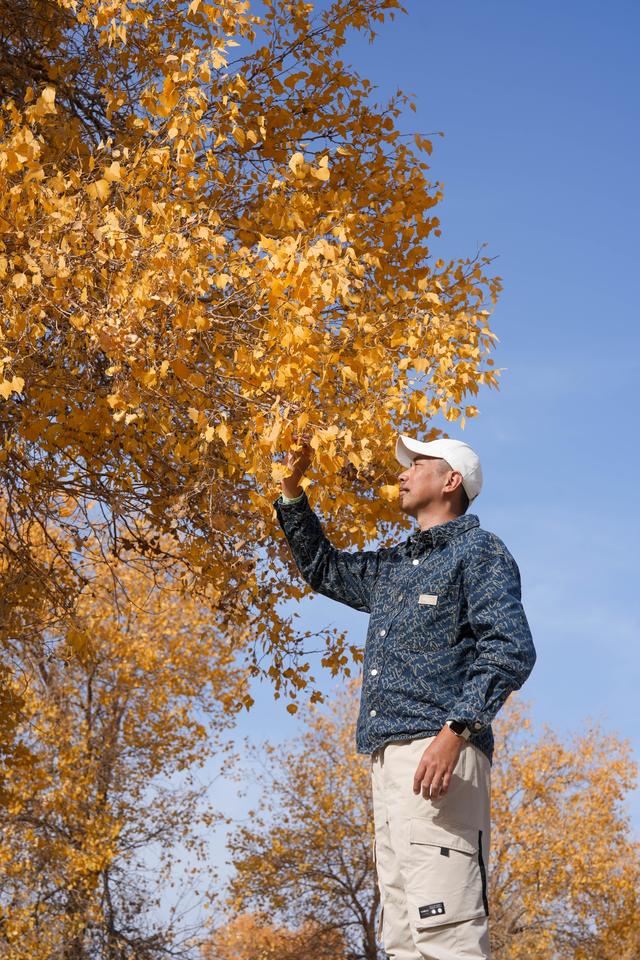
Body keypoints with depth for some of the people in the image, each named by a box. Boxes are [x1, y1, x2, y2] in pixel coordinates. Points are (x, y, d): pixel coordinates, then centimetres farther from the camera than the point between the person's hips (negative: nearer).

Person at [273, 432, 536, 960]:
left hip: (437, 754, -9)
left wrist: (455, 730, -23)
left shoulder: (478, 550, 2)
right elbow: (322, 567, 41)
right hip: (389, 756, 9)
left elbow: (509, 649, -11)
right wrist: (293, 490, 30)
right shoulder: (392, 565, 26)